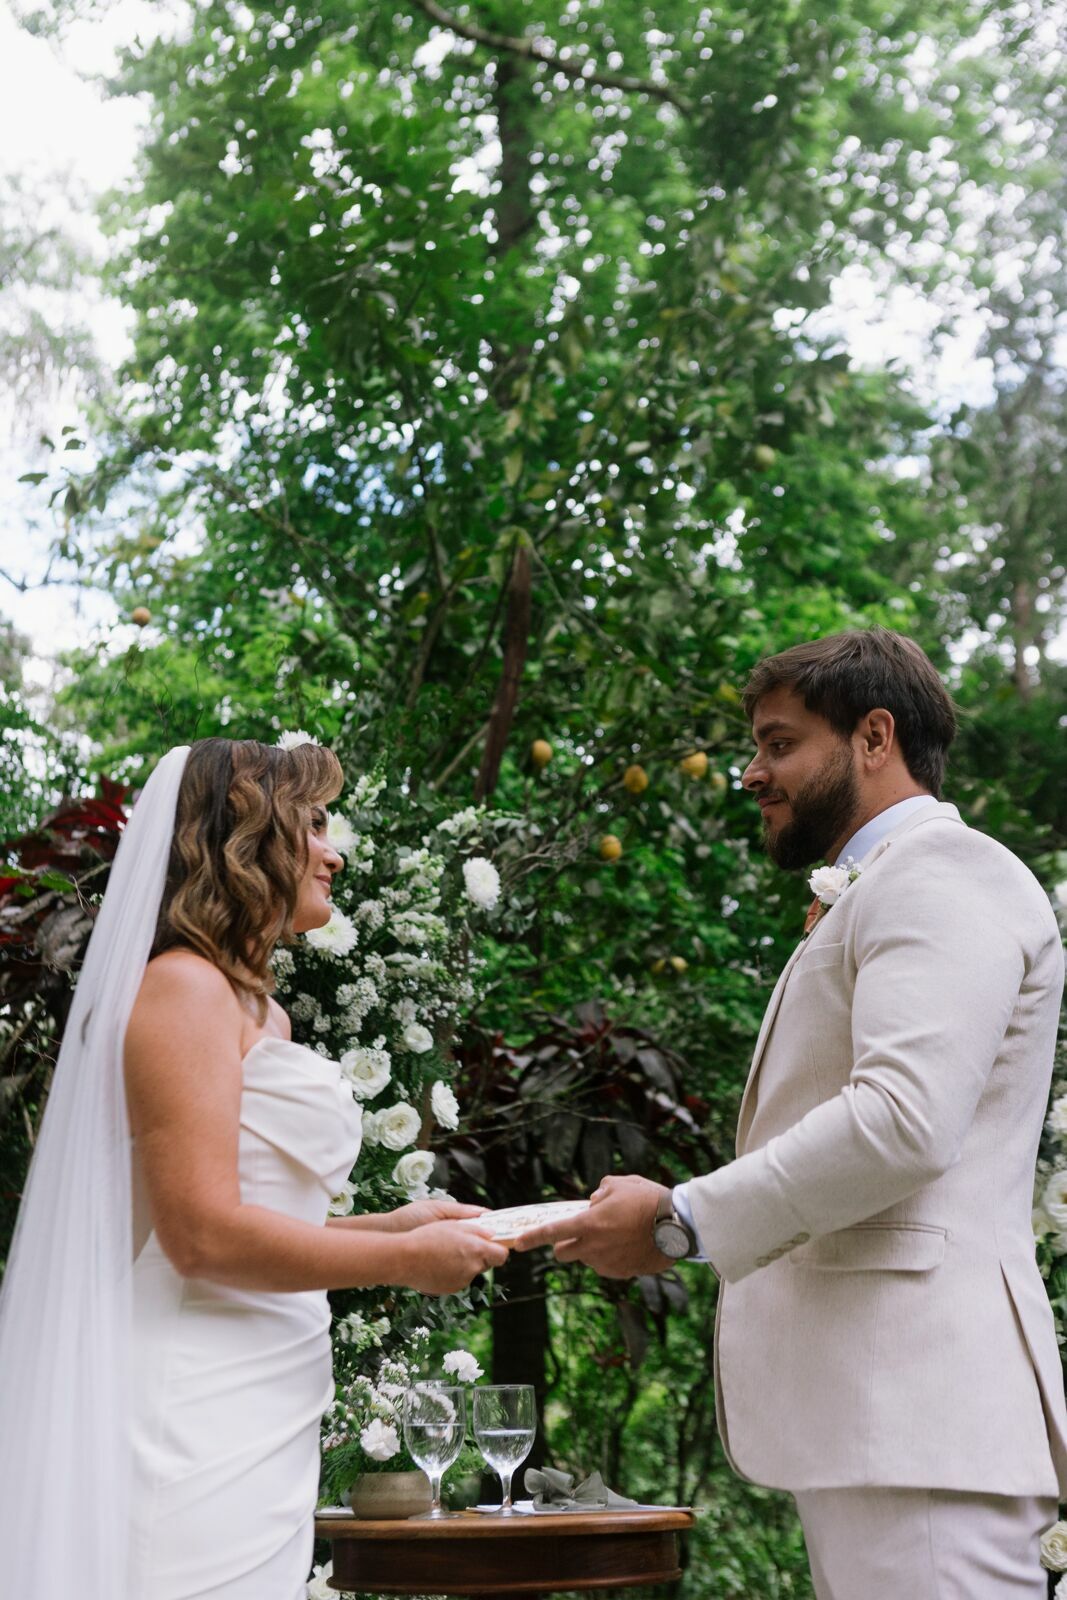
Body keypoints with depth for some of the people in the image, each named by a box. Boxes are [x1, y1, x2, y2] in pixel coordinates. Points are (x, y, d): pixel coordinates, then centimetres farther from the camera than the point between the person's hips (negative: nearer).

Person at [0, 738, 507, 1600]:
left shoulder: (259, 1010, 18)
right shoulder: (183, 987, -10)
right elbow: (204, 1236, -18)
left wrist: (385, 1226, 12)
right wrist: (405, 1260, -9)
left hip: (257, 1415, 9)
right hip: (200, 1423, -9)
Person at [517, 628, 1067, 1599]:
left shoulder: (942, 875, -7)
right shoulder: (878, 895, 24)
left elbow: (904, 1119, -21)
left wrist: (680, 1221, -15)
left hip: (913, 1402, -10)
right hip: (869, 1404, 10)